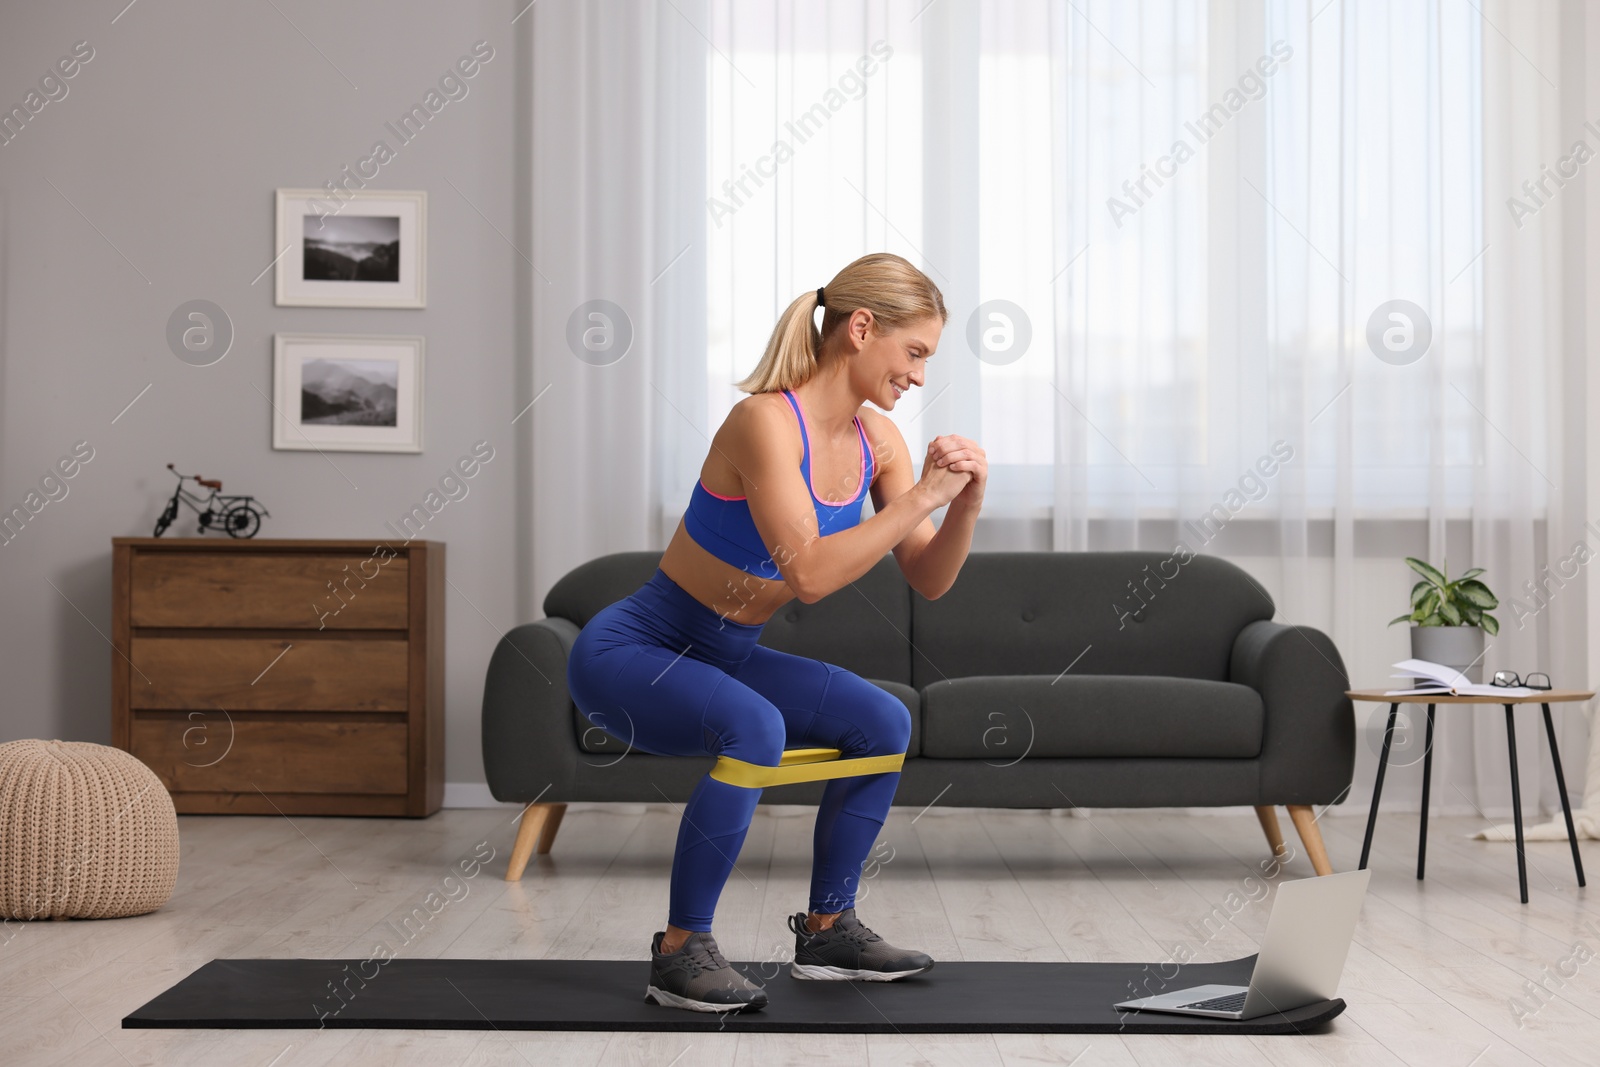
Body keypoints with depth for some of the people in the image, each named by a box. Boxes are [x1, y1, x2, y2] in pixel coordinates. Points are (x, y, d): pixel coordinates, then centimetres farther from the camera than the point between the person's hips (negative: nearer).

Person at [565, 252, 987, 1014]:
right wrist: (917, 498, -31)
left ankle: (827, 929, 9)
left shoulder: (877, 438, 0)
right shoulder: (766, 420, -25)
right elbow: (809, 573, -34)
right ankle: (681, 951, -19)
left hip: (723, 656, 8)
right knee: (755, 730, -34)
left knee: (884, 722, -4)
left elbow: (928, 582, 0)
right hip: (629, 649, -8)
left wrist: (965, 507, -17)